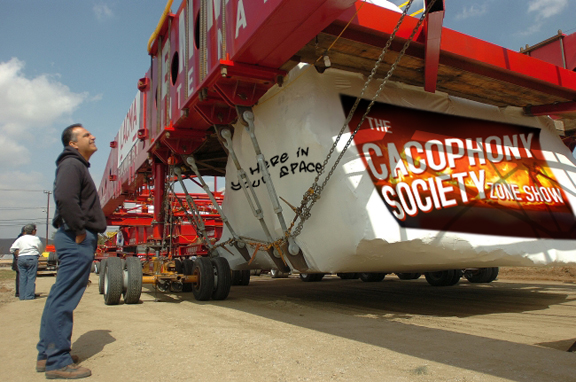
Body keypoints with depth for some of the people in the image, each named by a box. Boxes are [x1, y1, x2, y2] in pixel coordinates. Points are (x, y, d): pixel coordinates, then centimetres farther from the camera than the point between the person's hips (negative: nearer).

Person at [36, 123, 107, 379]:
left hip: (76, 240, 11)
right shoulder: (71, 165, -10)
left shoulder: (77, 166, 23)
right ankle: (57, 362, -2)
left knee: (59, 297, 14)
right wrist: (79, 231, -20)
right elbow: (65, 199, -26)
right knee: (64, 299, -7)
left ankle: (47, 354, 24)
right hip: (77, 241, -11)